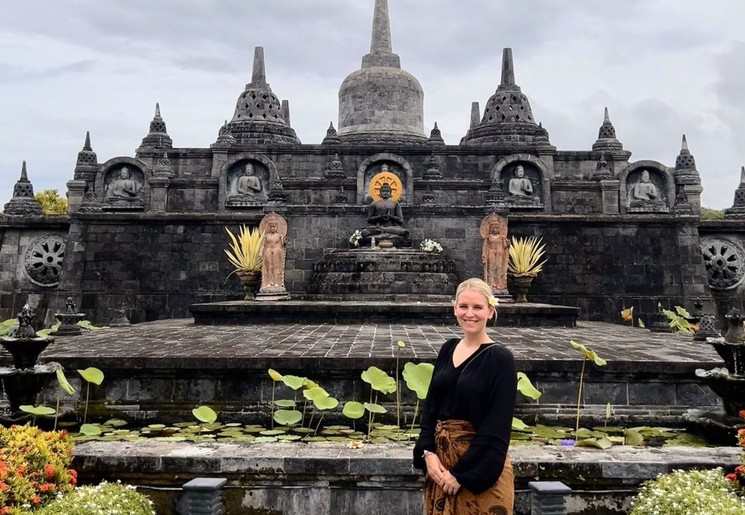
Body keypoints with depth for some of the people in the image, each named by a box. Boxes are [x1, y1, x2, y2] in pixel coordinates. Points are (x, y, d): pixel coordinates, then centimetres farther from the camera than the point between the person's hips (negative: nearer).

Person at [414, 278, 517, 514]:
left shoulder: (500, 358, -12)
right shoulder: (448, 349, 5)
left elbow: (497, 427, -15)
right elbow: (430, 405, 7)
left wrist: (463, 472, -16)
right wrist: (427, 452, -6)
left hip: (481, 465, -5)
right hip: (440, 458, 5)